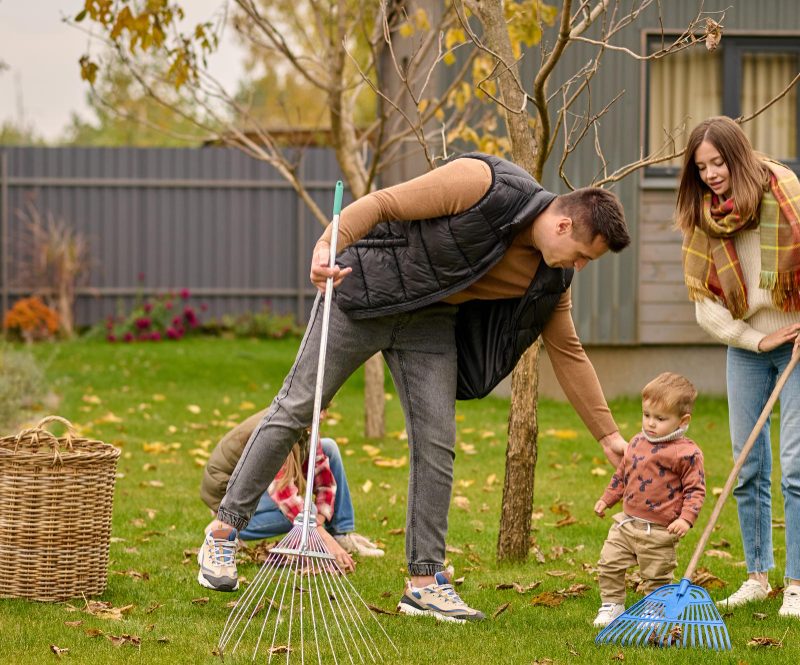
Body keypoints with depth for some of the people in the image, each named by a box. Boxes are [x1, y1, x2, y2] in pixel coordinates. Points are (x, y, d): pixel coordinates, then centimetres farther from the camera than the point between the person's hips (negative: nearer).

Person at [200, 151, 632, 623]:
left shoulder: (550, 277, -5)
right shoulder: (481, 183, -24)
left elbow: (568, 352, 5)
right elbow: (382, 204, -24)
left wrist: (609, 433, 4)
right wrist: (328, 245, -39)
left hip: (431, 323, 6)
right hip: (363, 295, -6)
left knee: (437, 444, -3)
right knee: (296, 409, -1)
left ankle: (424, 583, 4)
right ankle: (226, 529, 9)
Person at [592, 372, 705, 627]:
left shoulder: (687, 453, -13)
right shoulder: (637, 443, 7)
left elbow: (695, 489, -11)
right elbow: (621, 475, 22)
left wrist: (686, 519, -22)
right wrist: (606, 499, 24)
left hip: (659, 532, -6)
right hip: (626, 522, 6)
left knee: (656, 578, 6)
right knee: (609, 563, 4)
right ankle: (611, 606, 19)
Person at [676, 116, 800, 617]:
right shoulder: (702, 220, -2)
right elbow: (705, 302, 0)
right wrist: (757, 339, -9)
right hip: (746, 347, 4)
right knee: (749, 467, 5)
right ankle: (757, 576, 17)